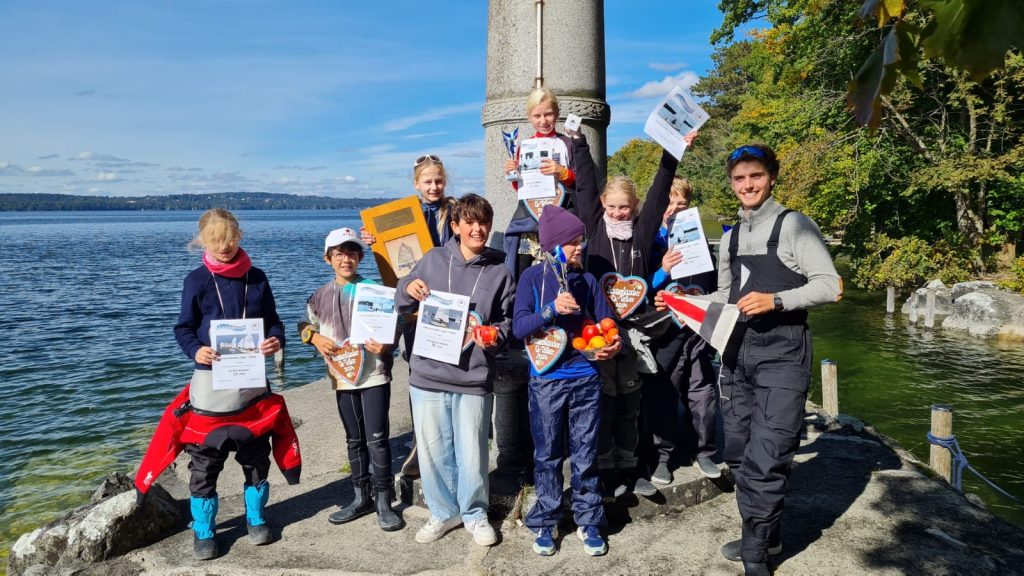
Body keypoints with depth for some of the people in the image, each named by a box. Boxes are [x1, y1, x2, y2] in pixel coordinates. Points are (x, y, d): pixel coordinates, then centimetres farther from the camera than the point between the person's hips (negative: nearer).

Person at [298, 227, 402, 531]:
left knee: (377, 438, -4)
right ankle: (361, 498, 29)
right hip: (342, 376, 4)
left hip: (374, 374, -4)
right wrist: (315, 337, -4)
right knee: (355, 439, 15)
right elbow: (306, 325, 17)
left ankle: (383, 501, 9)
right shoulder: (321, 296, 5)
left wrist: (385, 346, -22)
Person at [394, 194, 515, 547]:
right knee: (433, 451, 11)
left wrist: (493, 337, -14)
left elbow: (509, 323, 7)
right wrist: (408, 288, -11)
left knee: (472, 454, 7)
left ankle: (474, 514, 31)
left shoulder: (499, 272, 2)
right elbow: (402, 306, 11)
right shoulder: (433, 260, 3)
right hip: (428, 375, 1)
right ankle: (443, 512, 33)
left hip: (474, 379, -1)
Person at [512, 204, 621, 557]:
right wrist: (552, 310, -26)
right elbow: (519, 327, -12)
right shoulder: (533, 278, -3)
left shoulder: (586, 280, 5)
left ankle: (588, 521, 23)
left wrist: (615, 345, -14)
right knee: (547, 456, 9)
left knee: (585, 455, 9)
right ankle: (545, 523, 23)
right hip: (546, 381, -2)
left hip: (586, 379, 2)